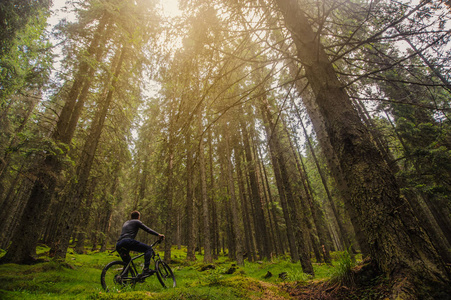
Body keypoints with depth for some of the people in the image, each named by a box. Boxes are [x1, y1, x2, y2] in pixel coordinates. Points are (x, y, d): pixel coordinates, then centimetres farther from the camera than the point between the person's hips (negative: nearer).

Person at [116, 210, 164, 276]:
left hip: (118, 245, 9)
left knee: (127, 263, 28)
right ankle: (145, 270, -17)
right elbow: (147, 229, 3)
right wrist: (158, 235, 0)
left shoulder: (126, 223, 34)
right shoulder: (136, 222, 12)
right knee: (149, 249, -4)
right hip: (128, 242, -8)